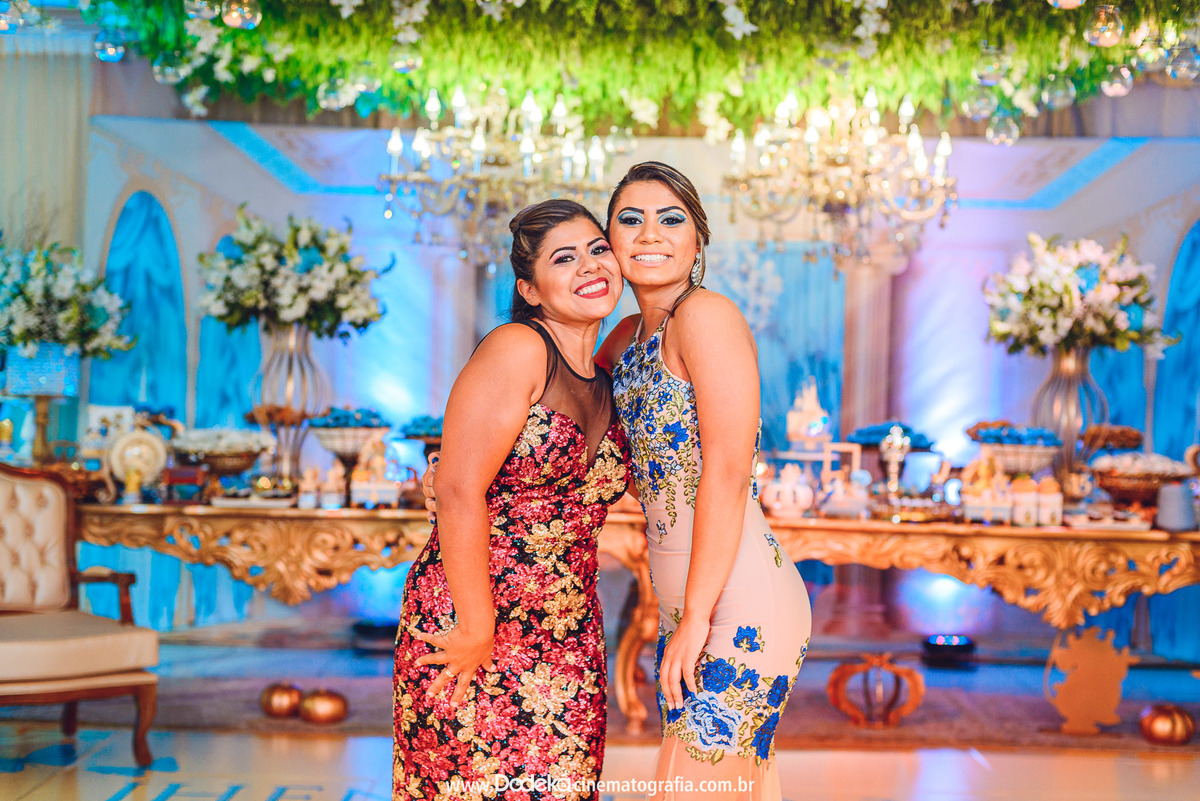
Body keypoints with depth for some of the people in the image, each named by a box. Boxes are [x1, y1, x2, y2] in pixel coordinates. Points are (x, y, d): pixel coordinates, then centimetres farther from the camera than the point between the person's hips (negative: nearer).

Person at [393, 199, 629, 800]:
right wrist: (476, 632, -16)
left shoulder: (605, 386, 13)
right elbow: (459, 492, -17)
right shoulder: (517, 350, -10)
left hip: (567, 637, 7)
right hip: (467, 622, -7)